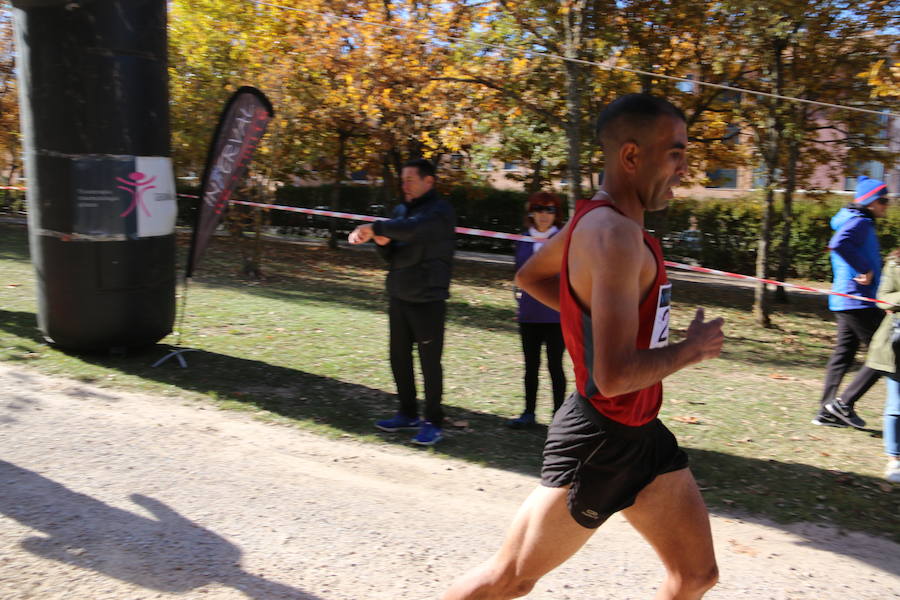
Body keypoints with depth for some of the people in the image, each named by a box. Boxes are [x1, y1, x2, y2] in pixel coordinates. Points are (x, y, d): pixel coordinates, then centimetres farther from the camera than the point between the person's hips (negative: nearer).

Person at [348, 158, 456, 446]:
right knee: (399, 358, 13)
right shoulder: (401, 210, 13)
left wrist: (375, 227, -30)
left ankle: (434, 423, 10)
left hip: (427, 300, -8)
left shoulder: (441, 211, -10)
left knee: (430, 362, -2)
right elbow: (391, 254, 16)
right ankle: (408, 414, 28)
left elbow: (412, 228, -31)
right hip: (399, 296, 8)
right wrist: (382, 242, -6)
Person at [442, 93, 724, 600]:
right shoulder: (615, 236, -24)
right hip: (600, 438, -10)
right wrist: (691, 350, -15)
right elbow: (613, 375, -31)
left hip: (641, 434, 10)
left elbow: (530, 276, 23)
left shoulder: (600, 218, 6)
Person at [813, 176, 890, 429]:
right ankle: (844, 403, -3)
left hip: (844, 301, 10)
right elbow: (838, 244, -32)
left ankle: (827, 411, 16)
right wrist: (865, 270, -25)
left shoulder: (859, 222, 19)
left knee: (842, 355, 12)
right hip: (858, 301, -10)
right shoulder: (860, 223, -13)